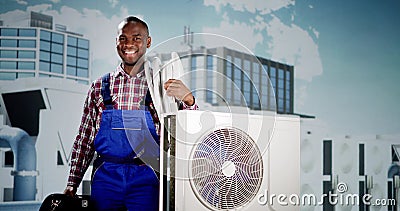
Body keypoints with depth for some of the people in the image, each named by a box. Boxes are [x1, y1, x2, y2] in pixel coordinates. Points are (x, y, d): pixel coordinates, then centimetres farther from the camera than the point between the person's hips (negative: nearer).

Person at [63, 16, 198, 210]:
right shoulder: (100, 86, 8)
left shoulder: (163, 86, 3)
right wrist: (72, 184, 7)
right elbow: (84, 139, 11)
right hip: (106, 176, 2)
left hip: (146, 179, -1)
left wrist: (188, 100, -21)